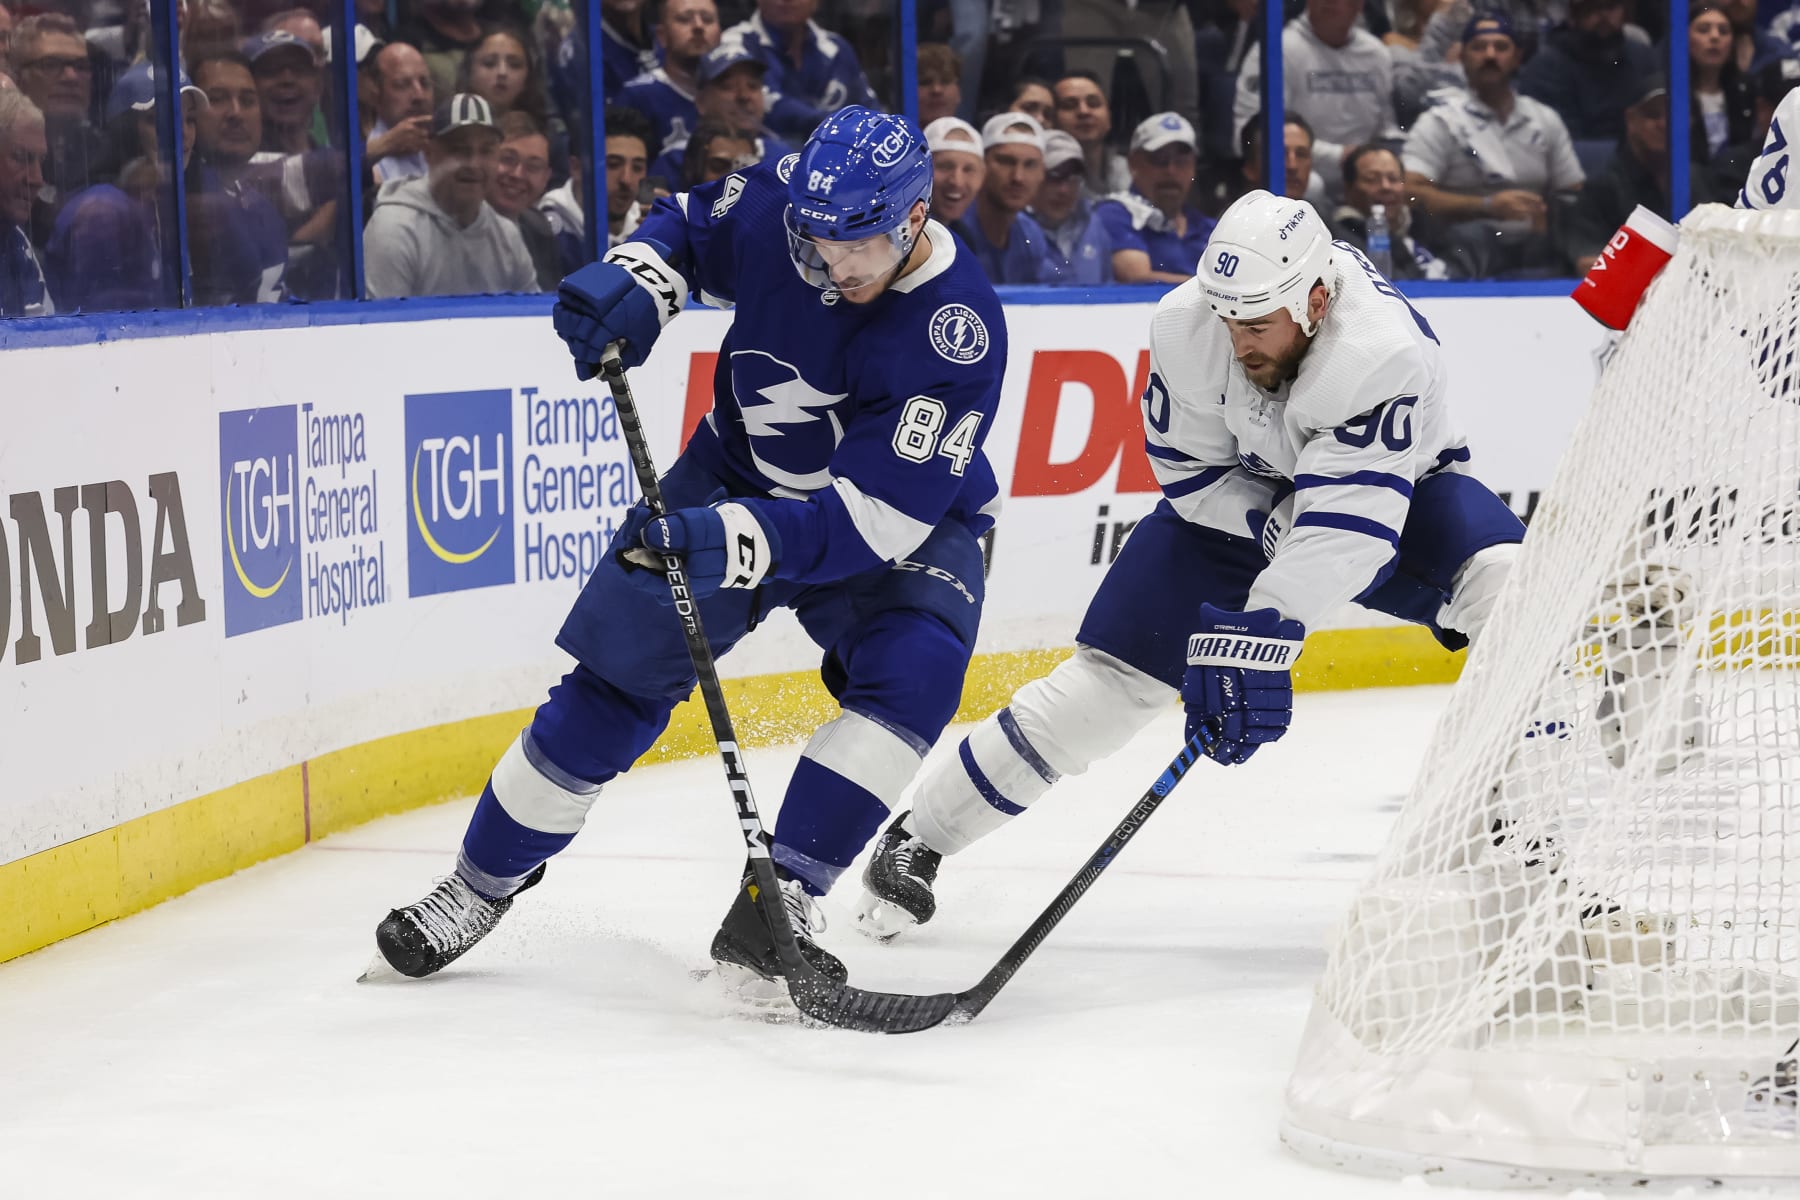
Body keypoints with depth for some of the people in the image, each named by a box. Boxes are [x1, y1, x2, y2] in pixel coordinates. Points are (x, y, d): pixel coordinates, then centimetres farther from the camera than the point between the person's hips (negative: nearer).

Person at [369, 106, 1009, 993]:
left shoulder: (957, 332, -34)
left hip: (904, 521, -3)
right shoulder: (776, 204, -21)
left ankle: (774, 910, -26)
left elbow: (877, 515, -38)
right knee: (623, 663, -2)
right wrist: (634, 286, -17)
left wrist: (745, 541, -50)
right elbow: (688, 226, 4)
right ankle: (484, 882, 14)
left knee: (913, 675, -29)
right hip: (741, 471, 3)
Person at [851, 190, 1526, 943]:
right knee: (1112, 677, -9)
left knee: (1499, 579, -30)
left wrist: (1261, 638, -52)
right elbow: (1190, 470, -12)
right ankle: (916, 839, 3)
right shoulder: (1187, 325, -26)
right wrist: (1273, 527, -29)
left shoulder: (1384, 351, -39)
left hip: (1399, 489, -2)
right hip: (1239, 499, 2)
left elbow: (1343, 526, -45)